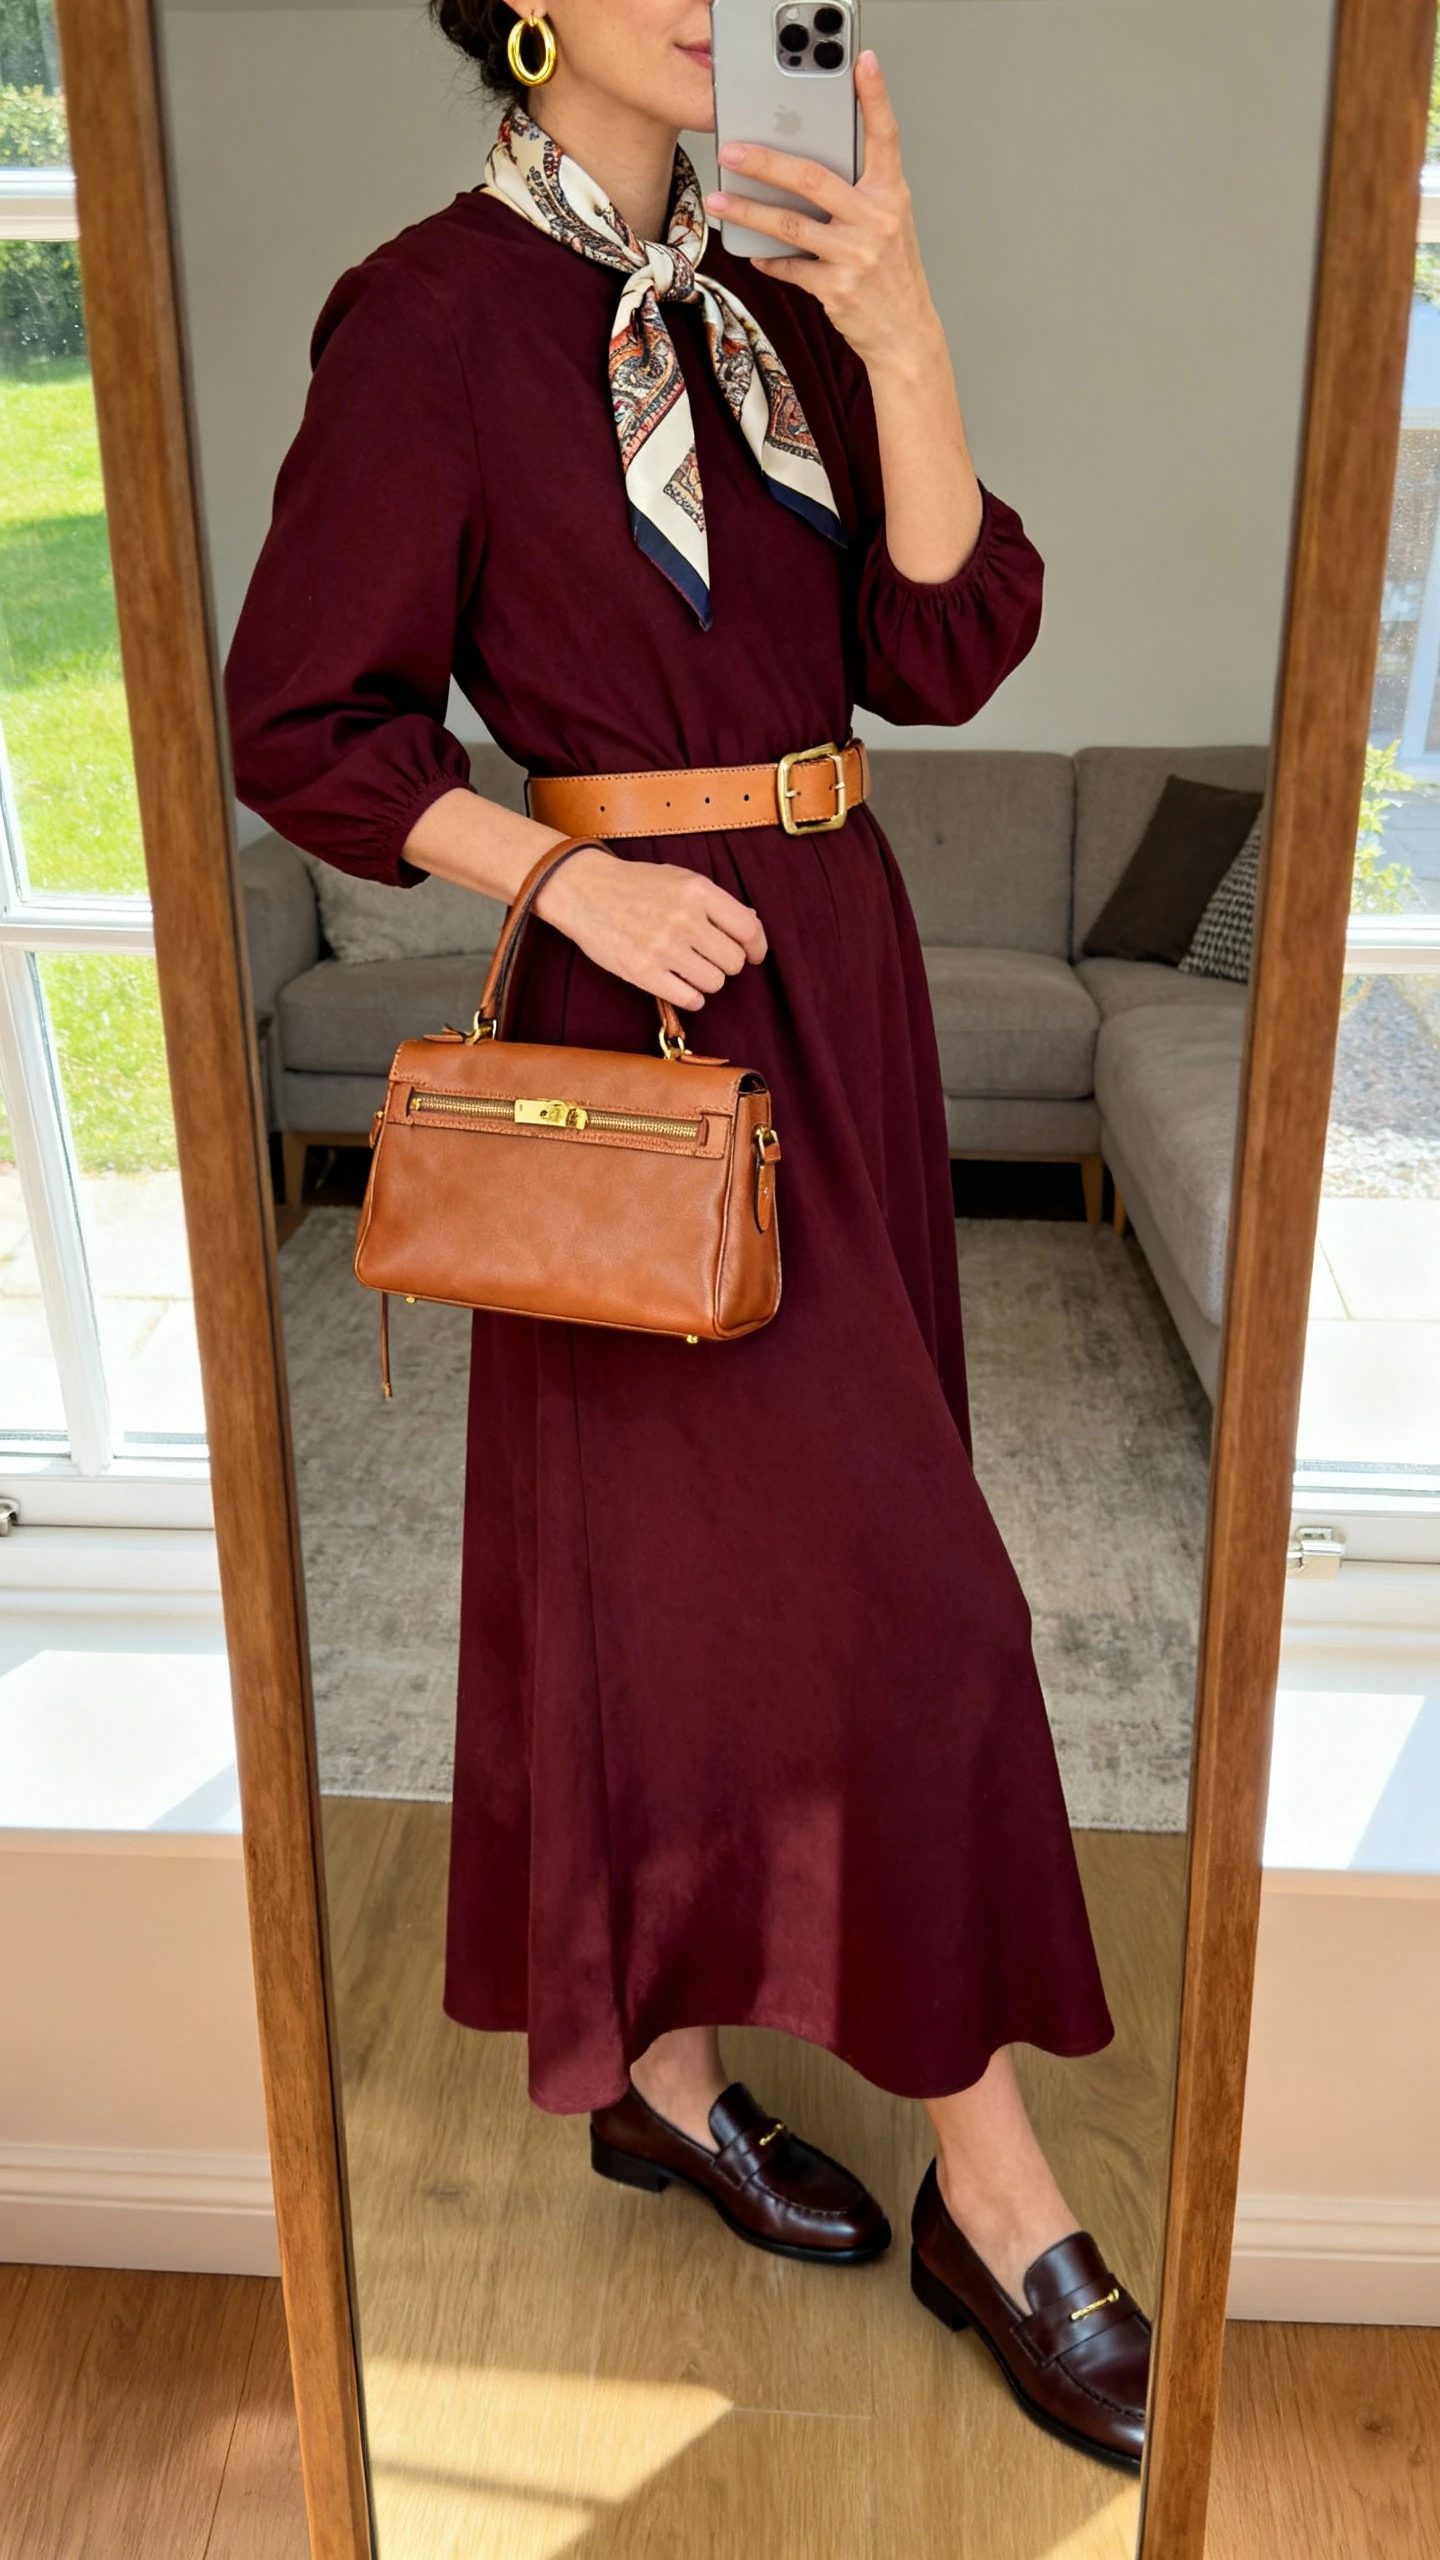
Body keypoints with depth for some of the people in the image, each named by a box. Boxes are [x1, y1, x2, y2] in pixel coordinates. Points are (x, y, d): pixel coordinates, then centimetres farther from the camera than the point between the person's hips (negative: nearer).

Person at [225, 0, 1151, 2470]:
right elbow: (300, 721, -6)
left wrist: (901, 336, -13)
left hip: (842, 973, 8)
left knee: (721, 1551, 15)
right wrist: (573, 876, -18)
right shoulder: (431, 318, -7)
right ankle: (995, 2192, 13)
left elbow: (947, 648, 0)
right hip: (652, 994, -7)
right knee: (887, 1582, -7)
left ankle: (661, 2067, 35)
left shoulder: (769, 300, 11)